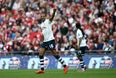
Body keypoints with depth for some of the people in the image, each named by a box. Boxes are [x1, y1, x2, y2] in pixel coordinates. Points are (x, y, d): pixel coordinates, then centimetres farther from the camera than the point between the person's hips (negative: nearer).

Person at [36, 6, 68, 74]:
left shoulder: (48, 20, -6)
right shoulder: (42, 24, 16)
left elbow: (52, 17, -28)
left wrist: (54, 11, -47)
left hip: (50, 40, -8)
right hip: (45, 41, 8)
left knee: (55, 54, -9)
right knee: (41, 54, 1)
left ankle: (65, 66, -2)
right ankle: (42, 69, 4)